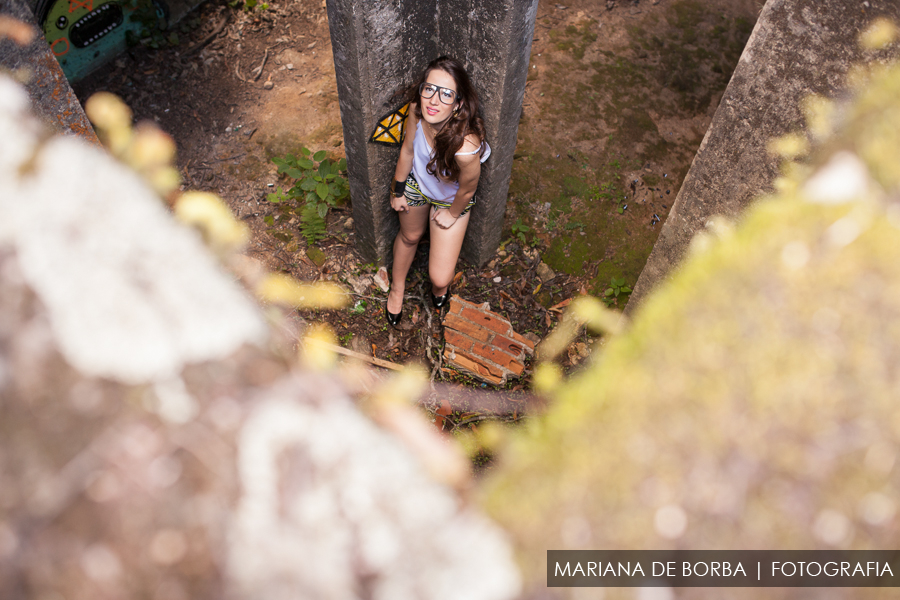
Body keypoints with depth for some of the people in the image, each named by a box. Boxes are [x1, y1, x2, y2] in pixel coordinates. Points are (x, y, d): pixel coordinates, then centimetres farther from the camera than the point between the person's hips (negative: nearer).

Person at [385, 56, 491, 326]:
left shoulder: (465, 149, -47)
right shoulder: (416, 112, -32)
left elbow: (466, 191, -24)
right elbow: (407, 150, -10)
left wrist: (451, 214, -4)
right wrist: (398, 190, 3)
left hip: (450, 200, -3)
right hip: (416, 182, 4)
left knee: (440, 279, 1)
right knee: (409, 236, 31)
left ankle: (440, 286, 45)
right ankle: (397, 288, 63)